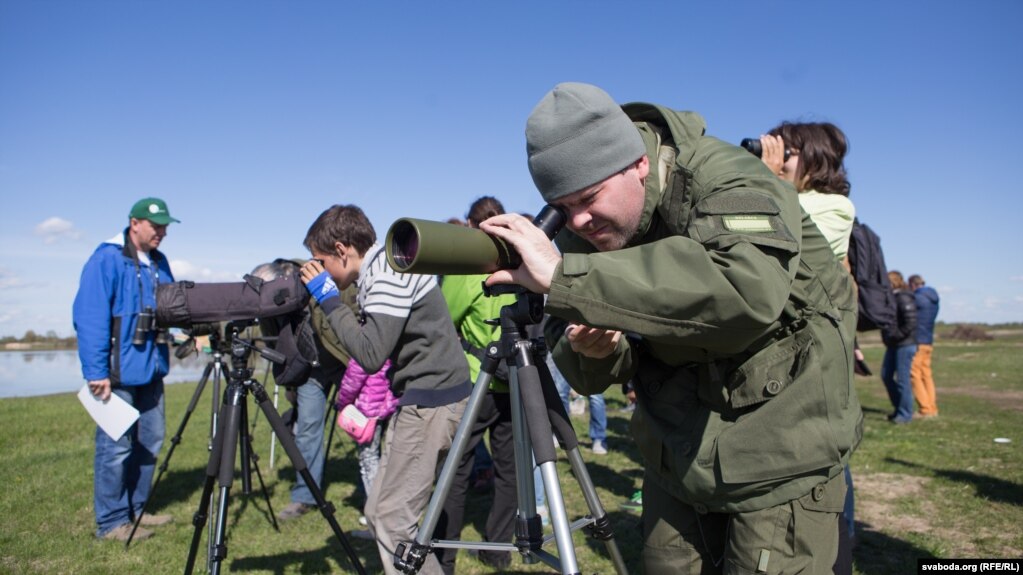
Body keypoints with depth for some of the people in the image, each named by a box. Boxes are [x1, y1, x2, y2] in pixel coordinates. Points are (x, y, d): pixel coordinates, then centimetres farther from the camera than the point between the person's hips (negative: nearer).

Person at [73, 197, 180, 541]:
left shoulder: (159, 262, 12)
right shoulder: (107, 260, -11)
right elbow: (89, 318, -16)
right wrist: (96, 371, -19)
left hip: (151, 370, 8)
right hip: (119, 373, -8)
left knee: (150, 442, 14)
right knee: (116, 447, -1)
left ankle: (134, 510, 28)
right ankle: (111, 522, 12)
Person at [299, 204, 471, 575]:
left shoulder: (390, 271, -16)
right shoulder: (377, 272, 12)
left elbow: (371, 354, -23)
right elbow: (366, 346, 17)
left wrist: (328, 297, -14)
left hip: (432, 401, -10)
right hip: (421, 398, 10)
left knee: (393, 519, -5)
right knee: (379, 513, 15)